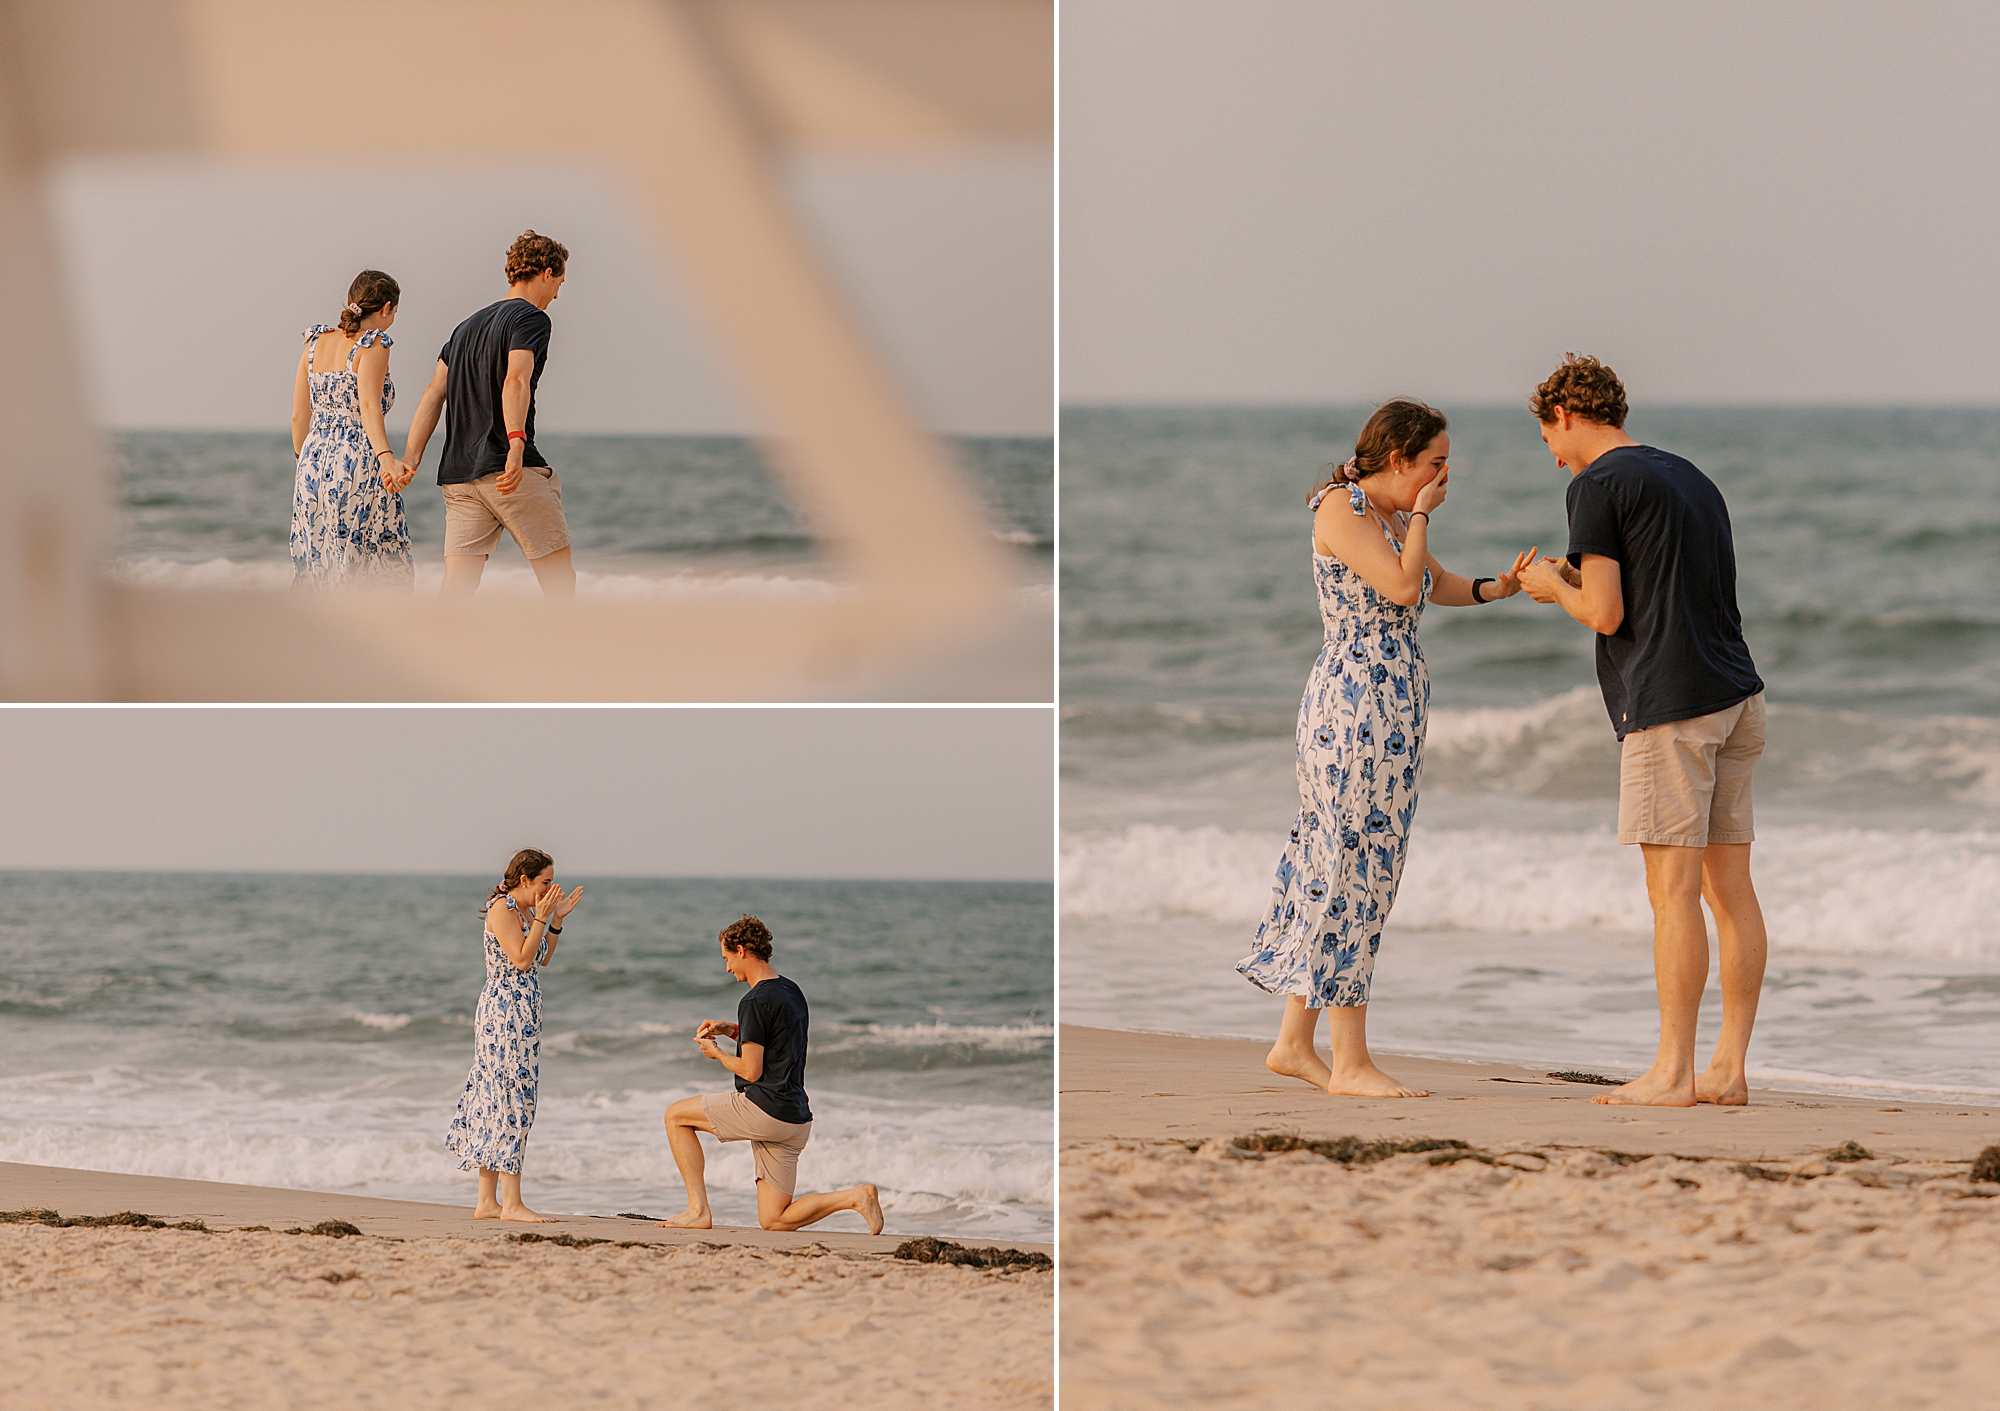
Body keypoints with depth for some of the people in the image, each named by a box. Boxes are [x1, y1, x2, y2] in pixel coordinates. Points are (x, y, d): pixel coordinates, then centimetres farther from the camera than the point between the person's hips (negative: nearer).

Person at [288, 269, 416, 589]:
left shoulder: (317, 340, 12)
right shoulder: (372, 344, -7)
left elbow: (299, 416, 14)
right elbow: (369, 405, -24)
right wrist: (386, 457, -36)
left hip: (314, 463, 7)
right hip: (359, 464, -7)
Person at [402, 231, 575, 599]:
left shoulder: (467, 327, 23)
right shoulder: (532, 319, -1)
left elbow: (434, 394, 13)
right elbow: (515, 381, -19)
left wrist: (410, 461, 5)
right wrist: (516, 445, -32)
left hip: (458, 475, 7)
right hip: (513, 473, -7)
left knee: (456, 589, -2)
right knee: (560, 580, 5)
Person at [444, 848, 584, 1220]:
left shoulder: (525, 910, 16)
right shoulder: (502, 909, -12)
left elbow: (542, 959, 19)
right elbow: (521, 959, -19)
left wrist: (557, 920, 12)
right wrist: (541, 918, -16)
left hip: (520, 1015, 10)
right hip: (505, 1011, -10)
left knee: (495, 1102, 9)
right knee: (512, 1100, -10)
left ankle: (487, 1202, 11)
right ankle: (510, 1203, -10)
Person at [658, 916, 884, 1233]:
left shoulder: (755, 1002, -13)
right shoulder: (793, 993, 16)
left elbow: (751, 1071, -15)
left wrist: (715, 1052, 3)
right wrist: (729, 1030, 20)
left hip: (764, 1109, -9)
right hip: (796, 1120, 9)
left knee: (676, 1116, 8)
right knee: (773, 1221, 9)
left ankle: (698, 1209, 2)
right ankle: (855, 1197, -6)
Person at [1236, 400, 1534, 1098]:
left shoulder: (1391, 515, 16)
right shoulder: (1340, 509, -11)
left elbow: (1437, 583, 31)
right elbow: (1401, 587, -21)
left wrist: (1498, 587, 13)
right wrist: (1421, 514, -8)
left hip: (1393, 712, 10)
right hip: (1354, 703, -10)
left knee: (1334, 866, 11)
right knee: (1354, 866, -8)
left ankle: (1294, 1042, 15)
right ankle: (1350, 1062, -6)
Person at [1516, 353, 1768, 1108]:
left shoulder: (1596, 487, -5)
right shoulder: (1691, 479, 21)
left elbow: (1607, 615, -10)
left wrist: (1557, 588, 9)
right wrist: (1584, 580, 26)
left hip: (1668, 707, -8)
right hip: (1737, 697, 8)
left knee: (1673, 888, -7)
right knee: (1729, 883, 6)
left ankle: (1672, 1072, -6)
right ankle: (1729, 1067, 7)